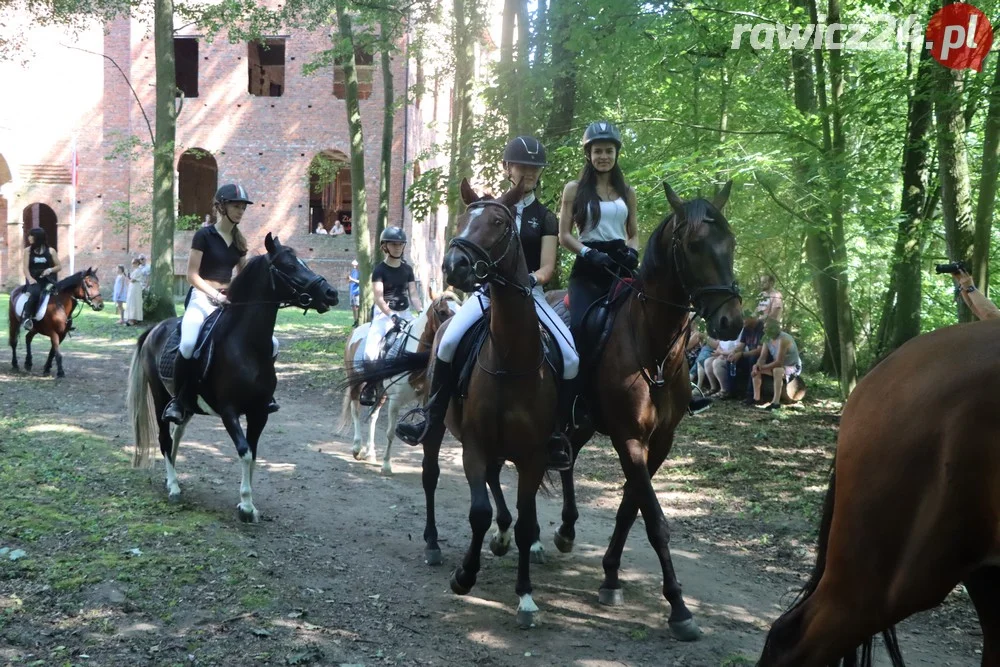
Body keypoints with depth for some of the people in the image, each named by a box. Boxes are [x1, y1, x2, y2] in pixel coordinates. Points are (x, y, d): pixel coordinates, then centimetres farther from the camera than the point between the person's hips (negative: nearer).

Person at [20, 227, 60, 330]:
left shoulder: (50, 251, 8)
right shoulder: (28, 250, 9)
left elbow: (59, 266, 12)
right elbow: (26, 268, 2)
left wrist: (50, 270, -9)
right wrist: (30, 278, -16)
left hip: (47, 279, 1)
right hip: (34, 280, -1)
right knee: (35, 293, -35)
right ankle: (26, 317, -31)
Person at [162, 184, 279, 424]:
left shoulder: (238, 240, 13)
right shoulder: (204, 235, -5)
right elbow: (192, 274, -8)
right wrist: (214, 295, -19)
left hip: (230, 301, 6)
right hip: (202, 298, -6)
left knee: (271, 343, -3)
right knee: (189, 345, -34)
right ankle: (178, 400, -18)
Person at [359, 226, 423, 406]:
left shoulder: (407, 269, 7)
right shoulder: (380, 270, -7)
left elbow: (413, 295, 6)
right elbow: (379, 298, -16)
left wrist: (422, 312, -11)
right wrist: (392, 317, -29)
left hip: (405, 314, 5)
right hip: (384, 314, -4)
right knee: (370, 352, -21)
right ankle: (370, 384, 1)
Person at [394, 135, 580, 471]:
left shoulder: (545, 218, 9)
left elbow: (547, 268, 0)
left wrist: (529, 279, -22)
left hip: (530, 293, 1)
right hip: (489, 289, 0)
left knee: (570, 358, -21)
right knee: (448, 342, -28)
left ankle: (558, 435, -7)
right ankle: (431, 419, -15)